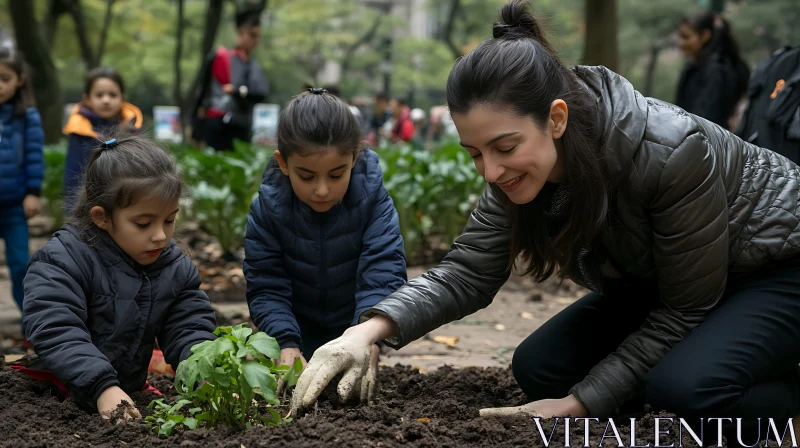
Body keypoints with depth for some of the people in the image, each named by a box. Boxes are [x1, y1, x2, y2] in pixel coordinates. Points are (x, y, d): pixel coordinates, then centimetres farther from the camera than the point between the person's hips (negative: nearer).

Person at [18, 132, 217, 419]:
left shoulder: (177, 269, 4)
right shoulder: (63, 261, -13)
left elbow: (189, 332, 1)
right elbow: (56, 333, -24)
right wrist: (102, 387, -37)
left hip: (131, 392, 5)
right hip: (58, 394, -5)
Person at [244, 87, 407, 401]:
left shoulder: (373, 199, -24)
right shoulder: (268, 207, -22)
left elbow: (383, 275, -30)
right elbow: (265, 287, -20)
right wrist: (286, 344, -35)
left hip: (353, 326, 0)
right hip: (300, 330, 0)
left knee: (358, 390, -2)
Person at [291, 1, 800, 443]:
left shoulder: (668, 152, -37)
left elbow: (687, 306, -27)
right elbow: (468, 272, -17)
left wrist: (581, 403, -25)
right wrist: (370, 330, -35)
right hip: (657, 279, 7)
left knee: (686, 386, -33)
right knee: (539, 367, -6)